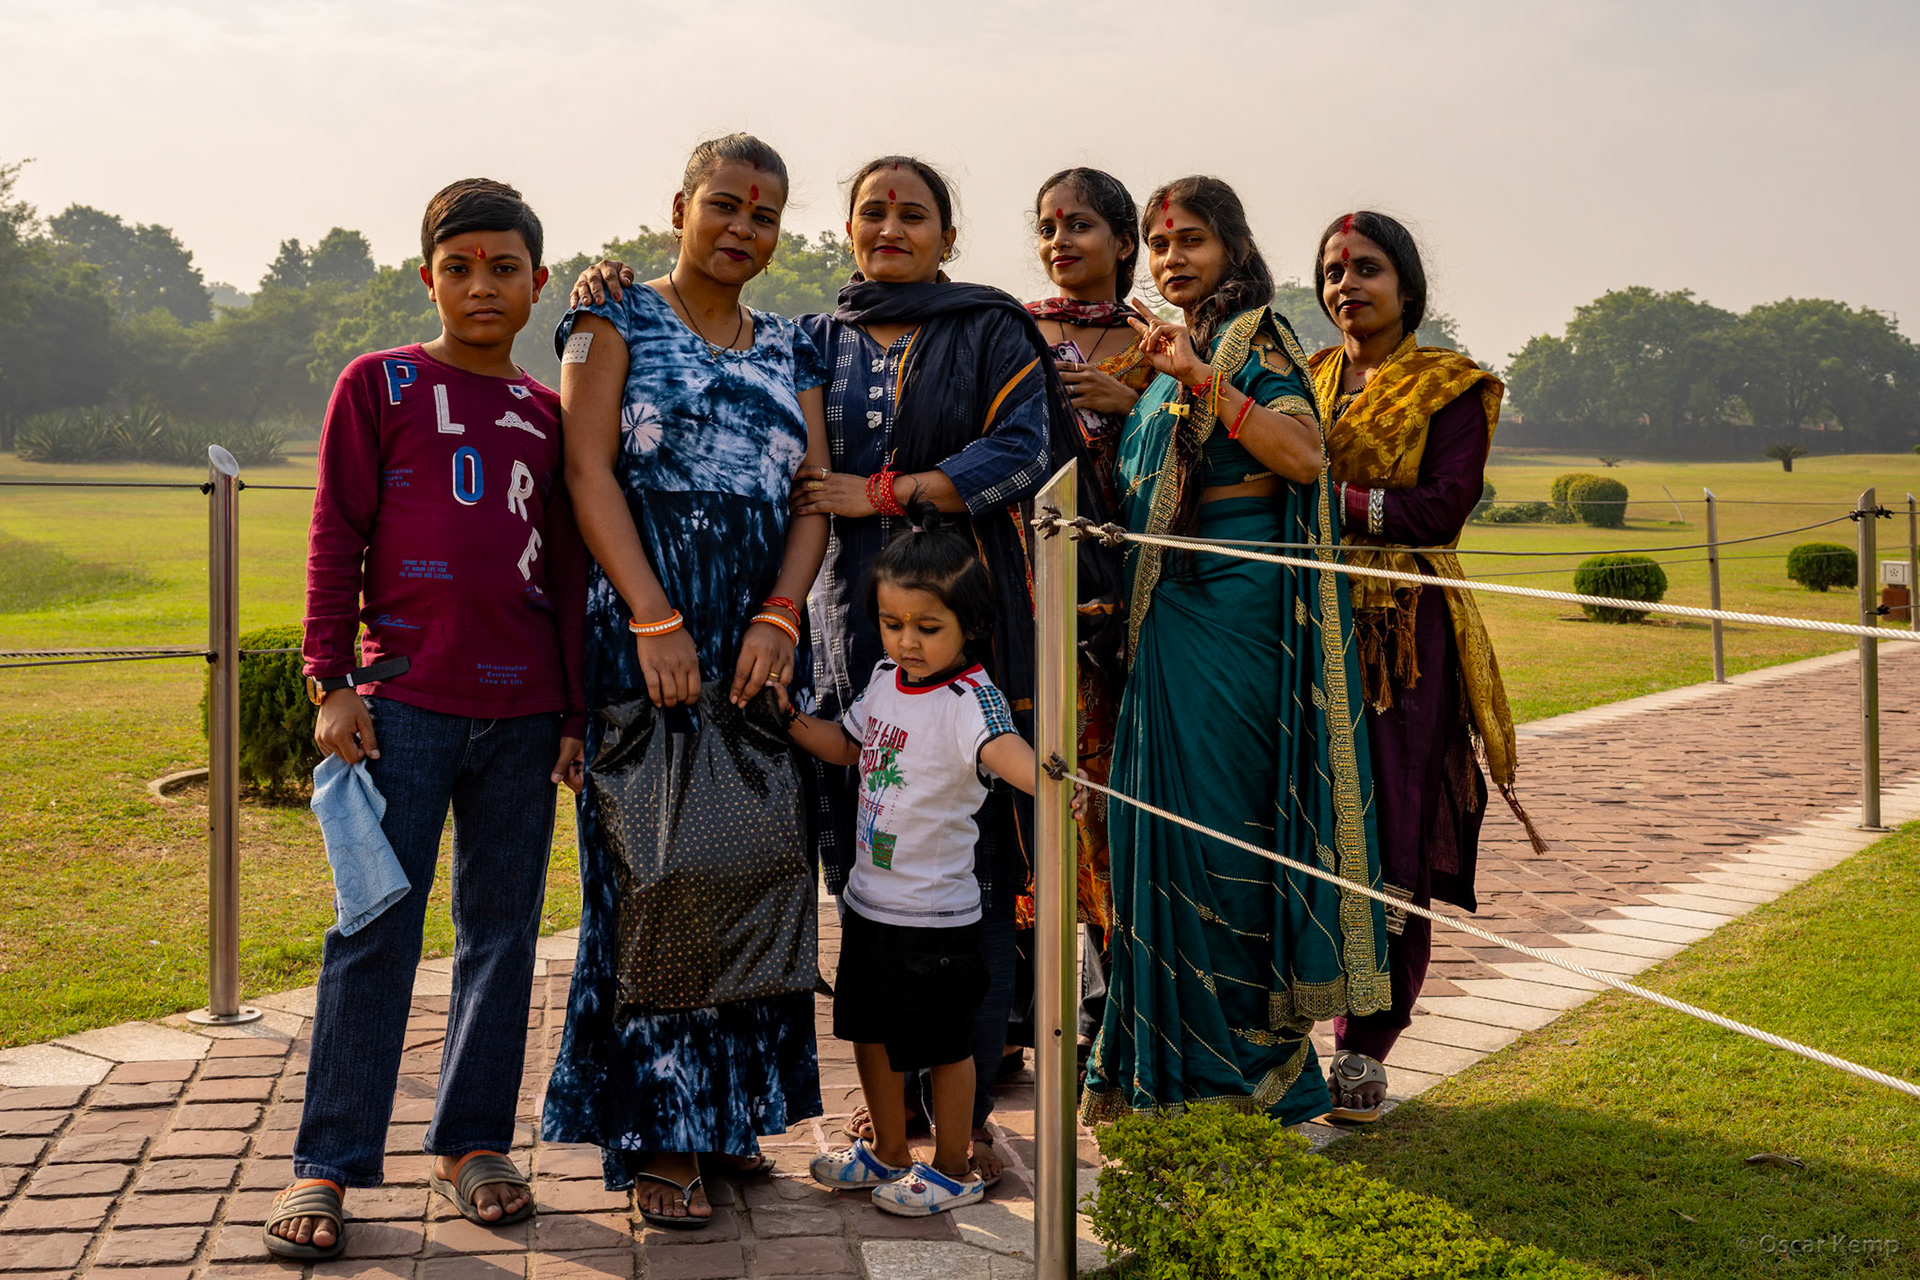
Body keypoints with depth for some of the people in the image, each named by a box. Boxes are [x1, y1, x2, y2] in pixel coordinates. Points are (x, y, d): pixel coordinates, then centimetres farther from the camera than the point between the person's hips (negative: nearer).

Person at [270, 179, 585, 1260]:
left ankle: (473, 1140, 21)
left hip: (522, 710, 4)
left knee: (503, 929, 8)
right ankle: (327, 1165, 7)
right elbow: (337, 537, 1)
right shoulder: (379, 385, 4)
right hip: (405, 699, -3)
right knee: (376, 931, -2)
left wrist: (575, 712, 12)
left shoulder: (548, 412, 13)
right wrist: (329, 681, -6)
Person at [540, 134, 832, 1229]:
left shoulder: (790, 350, 15)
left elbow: (816, 492, 6)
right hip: (645, 626, -4)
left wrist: (779, 619, -10)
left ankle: (735, 1109, 18)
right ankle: (656, 1135, 4)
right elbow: (589, 470, -7)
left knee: (756, 864, 6)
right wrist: (655, 623, -17)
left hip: (764, 635, 5)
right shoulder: (619, 320, 3)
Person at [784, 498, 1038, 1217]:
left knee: (943, 1045, 8)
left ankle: (953, 1169, 27)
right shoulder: (886, 679, 3)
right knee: (869, 1030, 20)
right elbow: (846, 746, 20)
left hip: (935, 910, -8)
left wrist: (1048, 776, -64)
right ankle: (889, 1152, 40)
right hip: (870, 898, 8)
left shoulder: (969, 697, -21)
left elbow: (1001, 749, -42)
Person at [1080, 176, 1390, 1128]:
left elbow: (1303, 453, -20)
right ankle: (1167, 1052, 17)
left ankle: (1244, 1054, 5)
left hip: (1236, 600, -8)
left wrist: (1199, 377, -24)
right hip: (1170, 602, 8)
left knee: (1219, 807, -6)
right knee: (1162, 807, 8)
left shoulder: (1254, 338, -3)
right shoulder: (1172, 354, 20)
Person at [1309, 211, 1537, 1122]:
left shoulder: (1452, 387, 3)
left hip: (1405, 635, -3)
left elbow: (1444, 507, -10)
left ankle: (1365, 1045, 1)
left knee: (1393, 838, -6)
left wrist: (1333, 503, -16)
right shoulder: (1307, 379, 17)